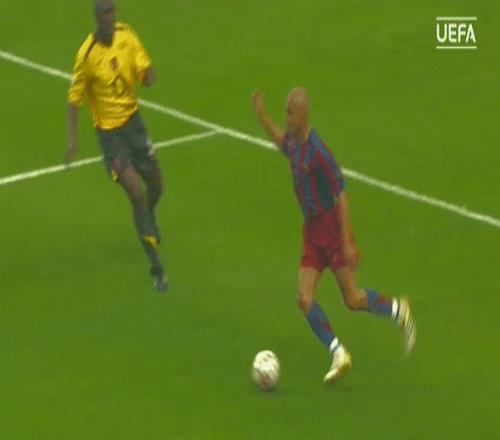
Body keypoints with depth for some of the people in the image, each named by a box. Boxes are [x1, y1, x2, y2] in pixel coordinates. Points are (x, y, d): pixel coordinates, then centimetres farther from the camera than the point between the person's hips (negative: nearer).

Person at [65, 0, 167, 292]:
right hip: (109, 130, -5)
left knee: (156, 187, 15)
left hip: (133, 119, 5)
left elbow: (145, 71, 0)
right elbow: (75, 98, -10)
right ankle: (157, 268, -5)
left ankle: (149, 221, 54)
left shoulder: (127, 35, -8)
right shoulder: (87, 55, -19)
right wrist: (73, 139, -18)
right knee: (136, 194, -13)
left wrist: (148, 75, -25)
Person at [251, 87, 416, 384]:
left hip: (331, 227, -8)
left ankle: (398, 310, 24)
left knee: (353, 299, -1)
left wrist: (348, 241, -23)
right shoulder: (293, 142, 3)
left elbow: (342, 195, -21)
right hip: (312, 230, 8)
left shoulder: (318, 151, -22)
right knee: (305, 298, -4)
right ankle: (339, 354, 1)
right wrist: (262, 117, 20)